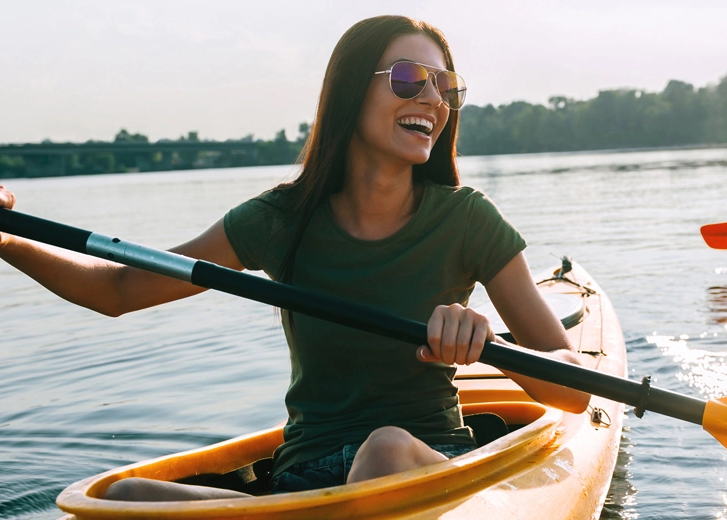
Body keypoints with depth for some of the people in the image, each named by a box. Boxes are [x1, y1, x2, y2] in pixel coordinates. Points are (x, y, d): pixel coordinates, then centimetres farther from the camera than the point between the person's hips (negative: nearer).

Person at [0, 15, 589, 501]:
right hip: (304, 479, 2)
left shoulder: (465, 221, -5)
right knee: (126, 497, -25)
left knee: (388, 446, -38)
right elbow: (118, 289, 7)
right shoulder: (282, 220, -1)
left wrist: (489, 343, -28)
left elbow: (575, 389, -7)